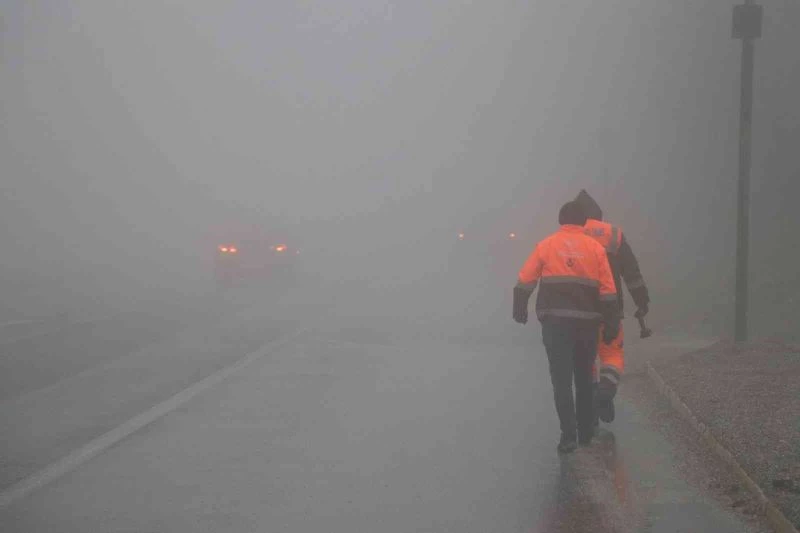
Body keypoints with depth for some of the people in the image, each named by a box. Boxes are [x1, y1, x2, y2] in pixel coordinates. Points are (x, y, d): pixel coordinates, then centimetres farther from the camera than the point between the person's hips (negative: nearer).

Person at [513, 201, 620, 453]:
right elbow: (608, 291, 0)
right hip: (586, 321, 2)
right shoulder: (595, 248, 3)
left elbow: (525, 281, 2)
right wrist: (611, 324, 4)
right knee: (584, 377, 17)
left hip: (555, 321, -2)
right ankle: (586, 432, 24)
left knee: (561, 379, -1)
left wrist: (520, 309, 15)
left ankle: (569, 435, -10)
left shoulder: (546, 246, 2)